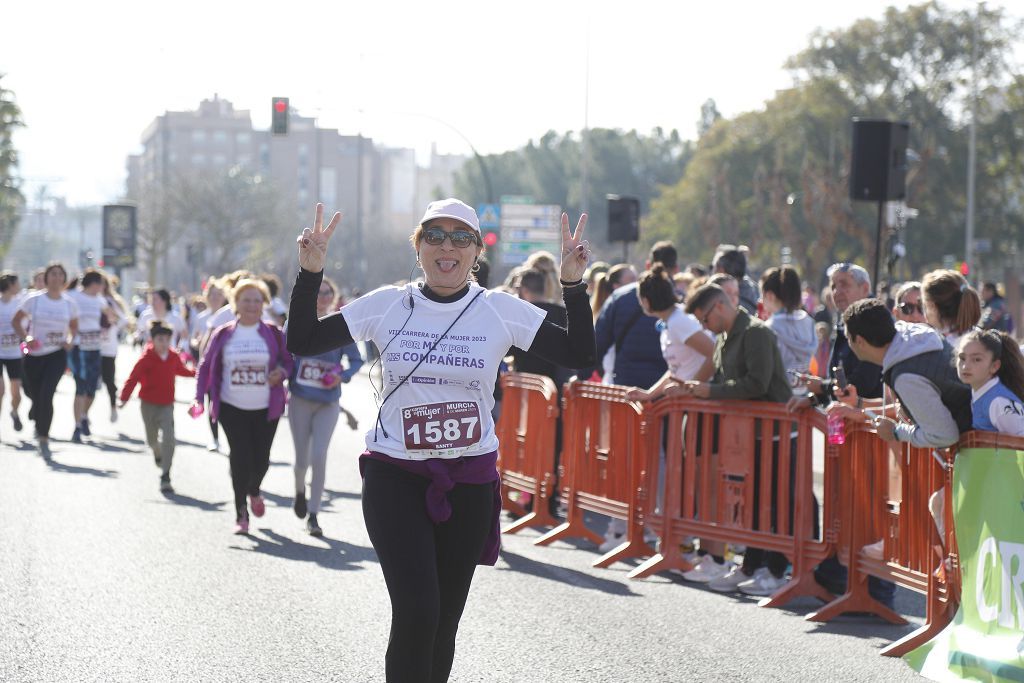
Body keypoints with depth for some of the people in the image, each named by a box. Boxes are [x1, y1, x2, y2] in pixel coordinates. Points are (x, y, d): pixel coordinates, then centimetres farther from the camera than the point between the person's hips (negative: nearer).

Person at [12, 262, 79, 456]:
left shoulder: (69, 303, 3)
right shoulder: (34, 300, -2)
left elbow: (74, 327, 18)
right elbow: (16, 321, 4)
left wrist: (70, 341, -2)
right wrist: (26, 338, -12)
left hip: (57, 354, 0)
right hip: (34, 354, 0)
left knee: (46, 395, -16)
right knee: (35, 395, 6)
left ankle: (43, 439, -8)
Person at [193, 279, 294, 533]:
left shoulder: (274, 334, 2)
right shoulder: (223, 335, 3)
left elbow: (289, 361, 11)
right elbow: (205, 366, 8)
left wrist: (282, 372, -13)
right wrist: (199, 398, -3)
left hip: (266, 408, 1)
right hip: (232, 407, -1)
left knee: (261, 458, 2)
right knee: (240, 457, -8)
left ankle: (254, 491, 38)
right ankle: (241, 514, 5)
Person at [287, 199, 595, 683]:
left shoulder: (501, 310, -1)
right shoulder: (387, 305, -1)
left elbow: (579, 357, -3)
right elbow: (301, 343, 2)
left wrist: (573, 286, -13)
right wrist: (310, 274, -8)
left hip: (470, 483, 2)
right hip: (394, 479, -2)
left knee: (443, 622, 10)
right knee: (416, 612, -17)